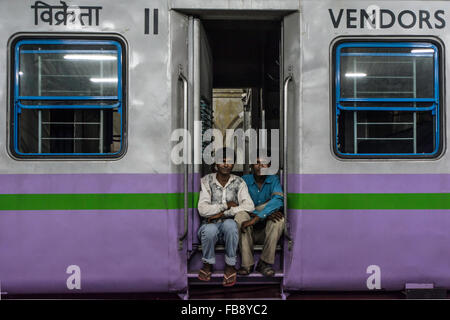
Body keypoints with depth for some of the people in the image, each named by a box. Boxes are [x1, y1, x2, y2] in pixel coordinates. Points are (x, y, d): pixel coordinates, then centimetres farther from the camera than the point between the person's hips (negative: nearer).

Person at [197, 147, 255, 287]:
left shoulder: (238, 182, 2)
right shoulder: (206, 181, -2)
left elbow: (249, 206, -13)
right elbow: (202, 209, -12)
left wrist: (223, 213, -18)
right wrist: (226, 205, -13)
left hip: (229, 224, 0)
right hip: (210, 224, 0)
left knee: (230, 224, -36)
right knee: (209, 230, -36)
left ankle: (230, 265, -17)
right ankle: (208, 264, -7)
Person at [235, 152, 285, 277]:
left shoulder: (273, 180, -2)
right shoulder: (245, 180, -1)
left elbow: (278, 200, -22)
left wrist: (256, 218, -35)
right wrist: (266, 213, -30)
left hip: (266, 231, 0)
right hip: (248, 231, 0)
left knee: (279, 219, -29)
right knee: (240, 216, -29)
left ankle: (265, 262, -19)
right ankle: (247, 264, -24)